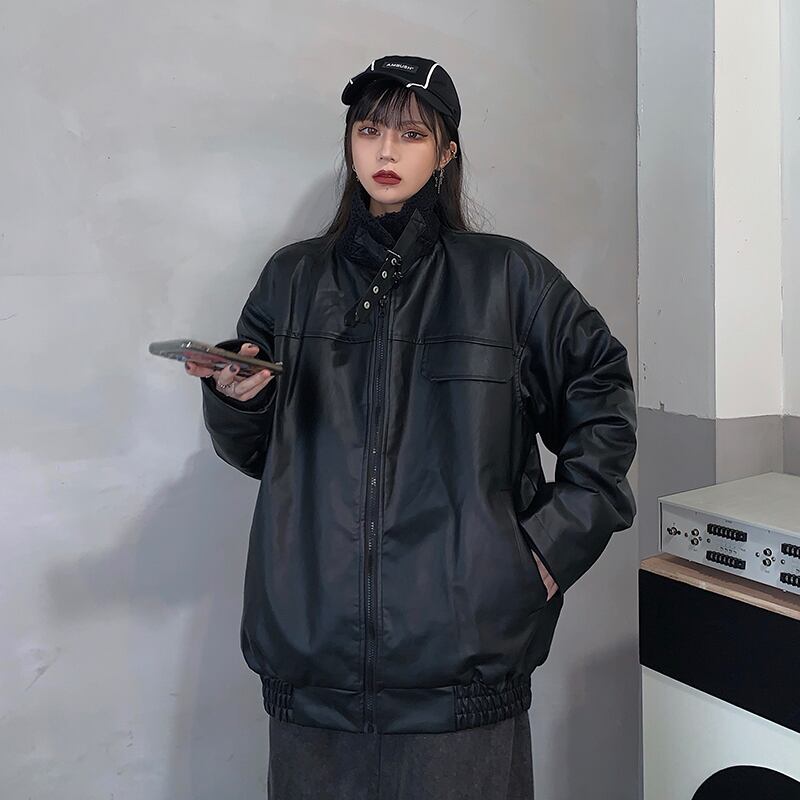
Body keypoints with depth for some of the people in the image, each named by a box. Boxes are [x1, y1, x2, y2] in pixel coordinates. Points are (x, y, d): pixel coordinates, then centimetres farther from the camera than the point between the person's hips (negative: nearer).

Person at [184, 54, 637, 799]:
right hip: (314, 637, 2)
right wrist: (234, 397, -10)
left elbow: (604, 395, 7)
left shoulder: (505, 276, 2)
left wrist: (559, 534, -1)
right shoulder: (293, 277, 8)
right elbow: (253, 451, 12)